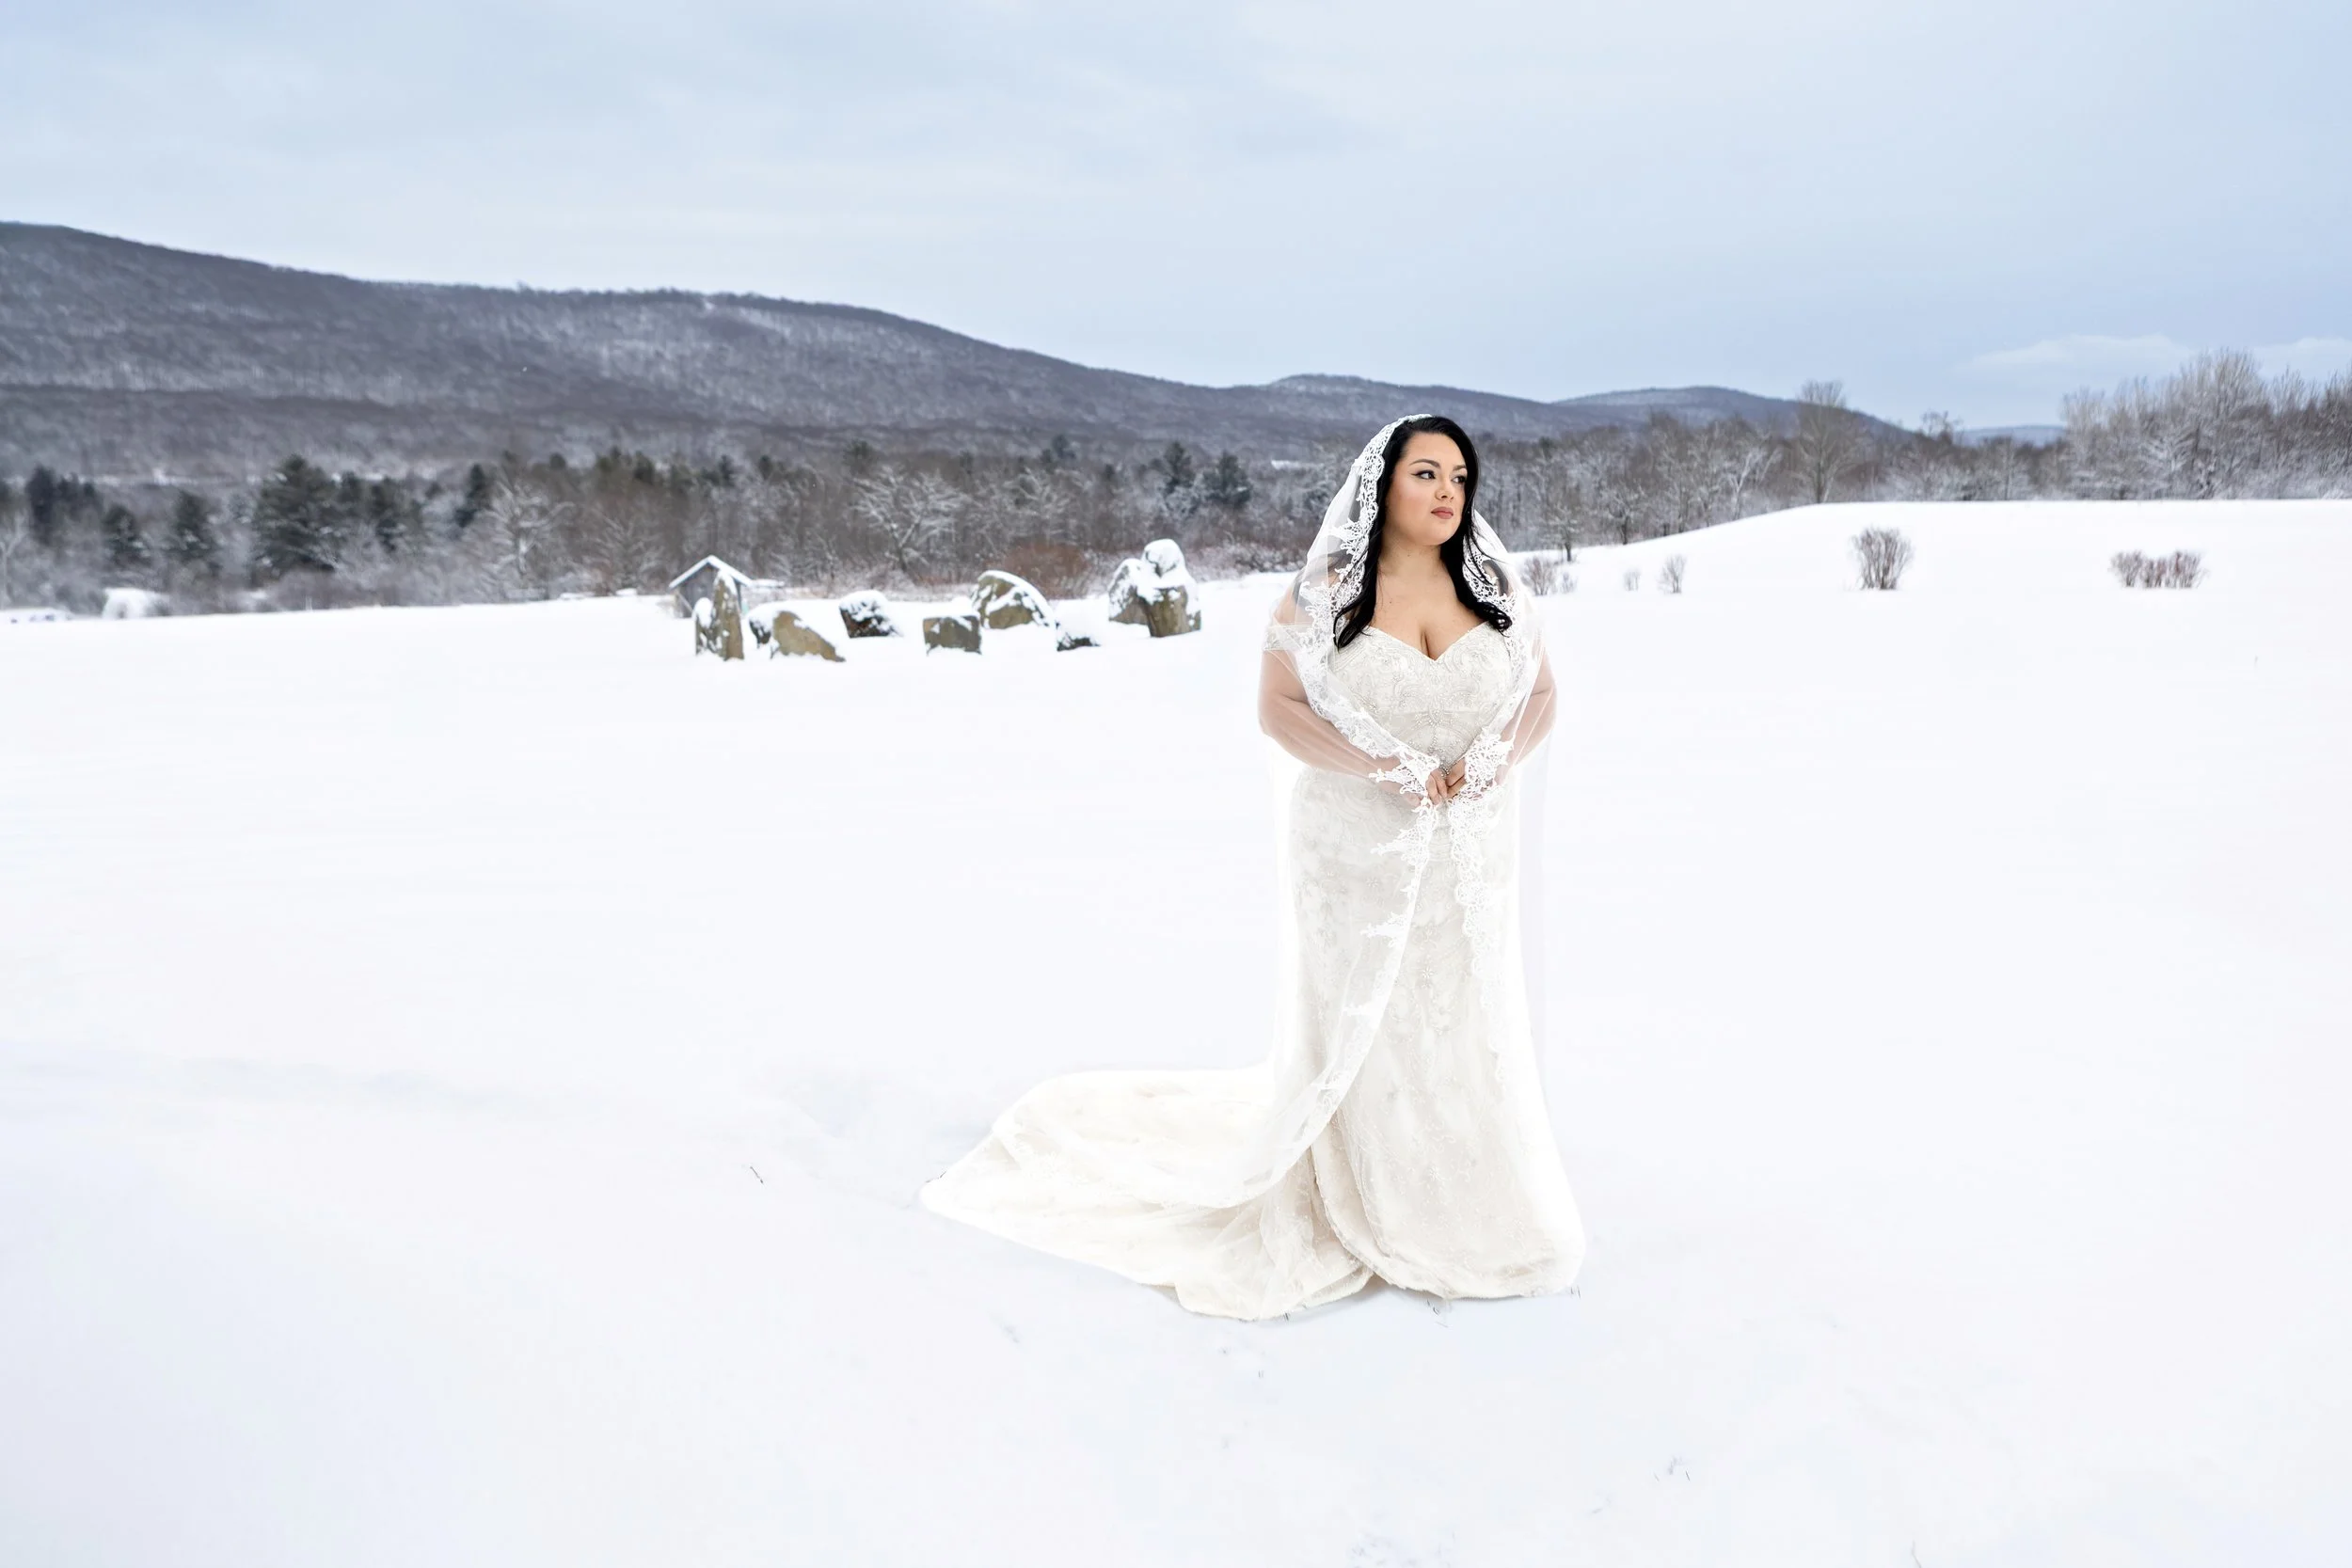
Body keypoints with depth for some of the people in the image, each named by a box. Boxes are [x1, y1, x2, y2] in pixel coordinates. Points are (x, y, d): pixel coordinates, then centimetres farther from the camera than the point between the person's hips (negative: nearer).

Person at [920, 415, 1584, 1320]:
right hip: (1358, 849, -3)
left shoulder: (1497, 591, 3)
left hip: (1471, 855, 4)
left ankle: (1468, 1214, 28)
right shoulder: (1325, 593, -7)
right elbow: (1278, 707, -9)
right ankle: (1367, 1220, 24)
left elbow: (1539, 694, 9)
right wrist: (1391, 768, -18)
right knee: (1358, 1031, 6)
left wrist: (1495, 759, -12)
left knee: (1470, 1029, 9)